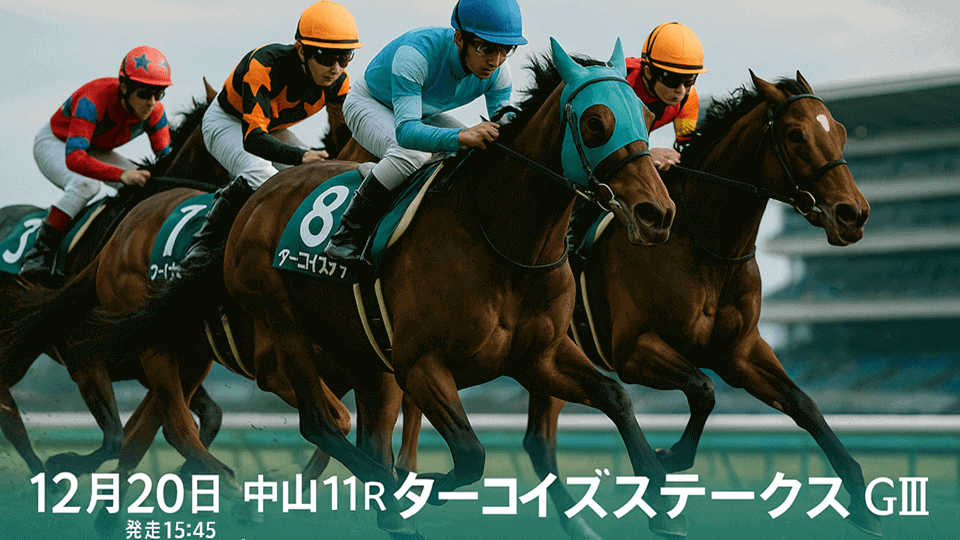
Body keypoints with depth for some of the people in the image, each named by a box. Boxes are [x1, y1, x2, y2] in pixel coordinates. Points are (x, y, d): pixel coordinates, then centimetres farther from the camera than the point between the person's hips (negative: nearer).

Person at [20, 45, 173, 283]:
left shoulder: (154, 111, -21)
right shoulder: (93, 100, -40)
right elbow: (74, 159, -50)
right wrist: (122, 174, -63)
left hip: (97, 151, 6)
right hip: (55, 143, -6)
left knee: (144, 183, -14)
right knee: (86, 184, -35)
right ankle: (37, 257, -30)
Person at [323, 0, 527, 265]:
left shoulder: (498, 74, -24)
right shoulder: (416, 53, -42)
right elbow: (405, 131, -52)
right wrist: (462, 136, -69)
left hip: (425, 113, 6)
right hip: (371, 104, -6)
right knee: (412, 155, -36)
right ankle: (347, 235, -25)